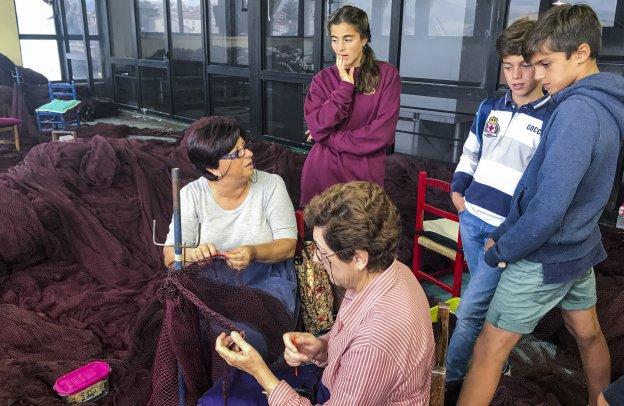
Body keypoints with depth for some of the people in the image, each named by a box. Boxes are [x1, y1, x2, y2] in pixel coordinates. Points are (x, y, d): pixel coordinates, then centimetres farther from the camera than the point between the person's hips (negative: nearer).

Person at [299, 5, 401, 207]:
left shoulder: (387, 75, -3)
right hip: (322, 172, 2)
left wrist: (330, 138, -10)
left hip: (364, 175, -2)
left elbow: (383, 133, -12)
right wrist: (345, 85, -12)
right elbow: (317, 128, -10)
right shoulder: (322, 79, 4)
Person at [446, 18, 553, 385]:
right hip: (471, 218, 6)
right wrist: (457, 190, 7)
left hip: (509, 229, -6)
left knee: (471, 310, -5)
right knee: (488, 296, 20)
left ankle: (448, 378, 13)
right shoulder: (490, 108, 8)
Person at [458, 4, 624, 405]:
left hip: (546, 256, -9)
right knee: (588, 334, 26)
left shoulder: (576, 112, -26)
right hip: (581, 245, 9)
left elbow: (547, 209, -28)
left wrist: (501, 250, -13)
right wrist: (504, 234, 8)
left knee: (490, 349, 2)